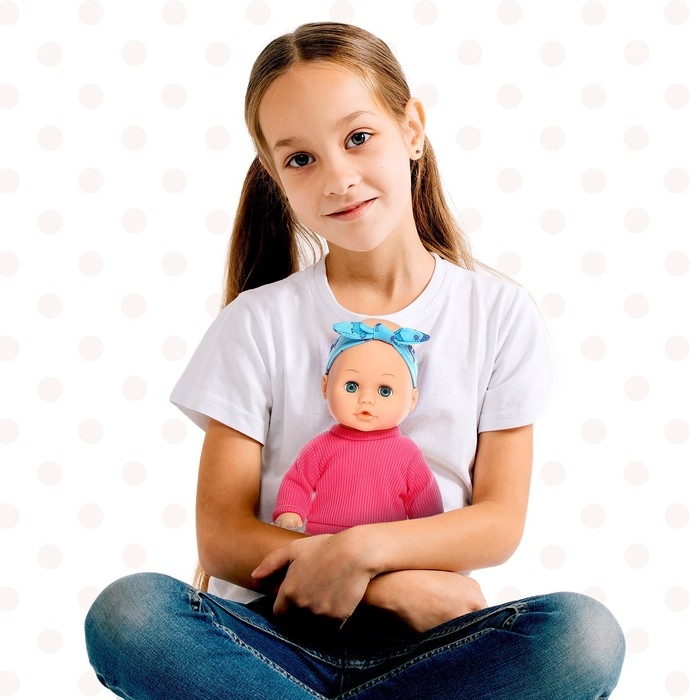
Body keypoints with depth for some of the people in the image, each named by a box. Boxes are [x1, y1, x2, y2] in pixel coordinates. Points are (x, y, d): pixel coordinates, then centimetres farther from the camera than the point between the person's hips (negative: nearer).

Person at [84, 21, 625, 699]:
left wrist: (359, 549, -17)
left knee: (585, 635, -29)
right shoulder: (258, 321, 1)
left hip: (420, 638, 1)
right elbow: (221, 537, -4)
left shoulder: (498, 312, 2)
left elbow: (500, 521, 0)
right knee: (125, 613, -29)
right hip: (276, 631, 0)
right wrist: (392, 585, -15)